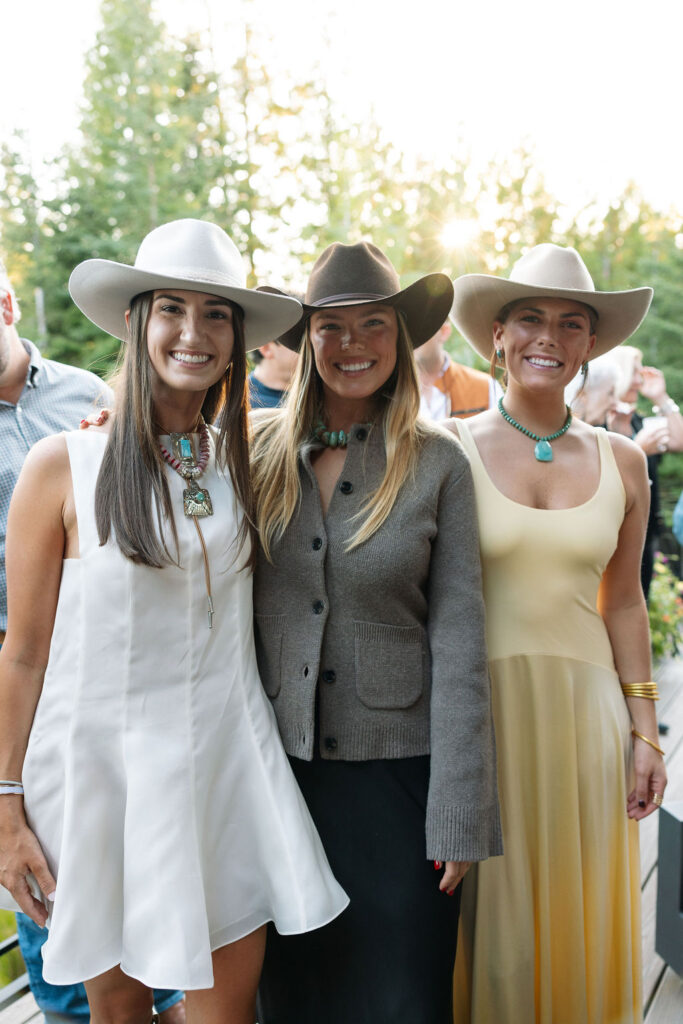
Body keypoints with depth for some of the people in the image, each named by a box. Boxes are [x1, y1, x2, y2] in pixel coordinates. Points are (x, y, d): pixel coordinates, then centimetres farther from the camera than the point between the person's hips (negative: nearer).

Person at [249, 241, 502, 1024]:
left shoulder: (438, 464, -6)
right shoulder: (258, 448, -1)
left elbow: (458, 640, -7)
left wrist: (459, 812, -8)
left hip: (396, 764, -2)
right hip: (277, 761, 2)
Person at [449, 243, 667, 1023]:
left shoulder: (620, 462, 6)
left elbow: (623, 604, 11)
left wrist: (643, 732, 9)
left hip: (585, 707, 3)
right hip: (479, 710, -3)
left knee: (582, 925, 13)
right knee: (486, 924, 8)